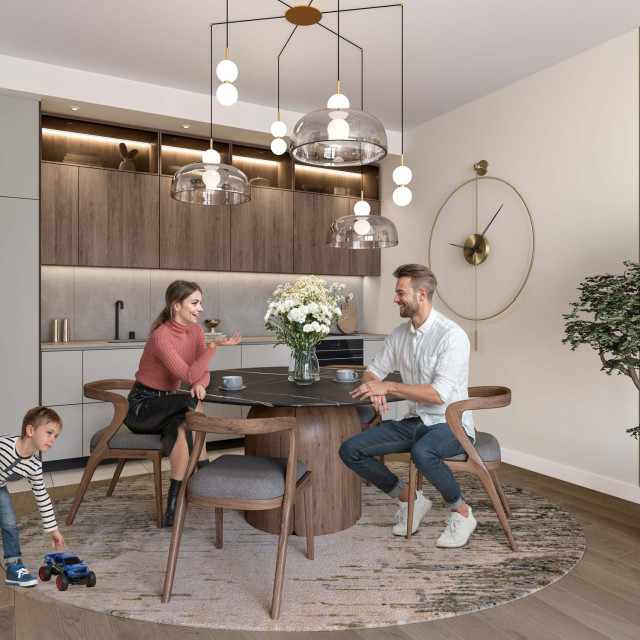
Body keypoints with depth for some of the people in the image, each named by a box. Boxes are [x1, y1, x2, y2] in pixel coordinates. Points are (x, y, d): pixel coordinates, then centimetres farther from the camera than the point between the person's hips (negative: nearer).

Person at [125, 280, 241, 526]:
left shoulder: (196, 331, -2)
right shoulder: (161, 337, -25)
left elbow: (202, 373, -2)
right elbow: (189, 375, -30)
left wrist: (200, 384, -25)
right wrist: (214, 345, -33)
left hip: (168, 404, 7)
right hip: (141, 406, -7)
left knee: (182, 429, -27)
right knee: (192, 403, -32)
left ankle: (173, 505, -18)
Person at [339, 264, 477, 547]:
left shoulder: (451, 335, -16)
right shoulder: (400, 333, 7)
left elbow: (439, 394, -24)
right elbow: (374, 370, 15)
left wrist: (389, 387, -24)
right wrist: (374, 389, -9)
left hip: (450, 425, -7)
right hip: (414, 422, 7)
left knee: (422, 453, -40)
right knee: (350, 450, -9)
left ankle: (461, 512, -8)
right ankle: (410, 498, 10)